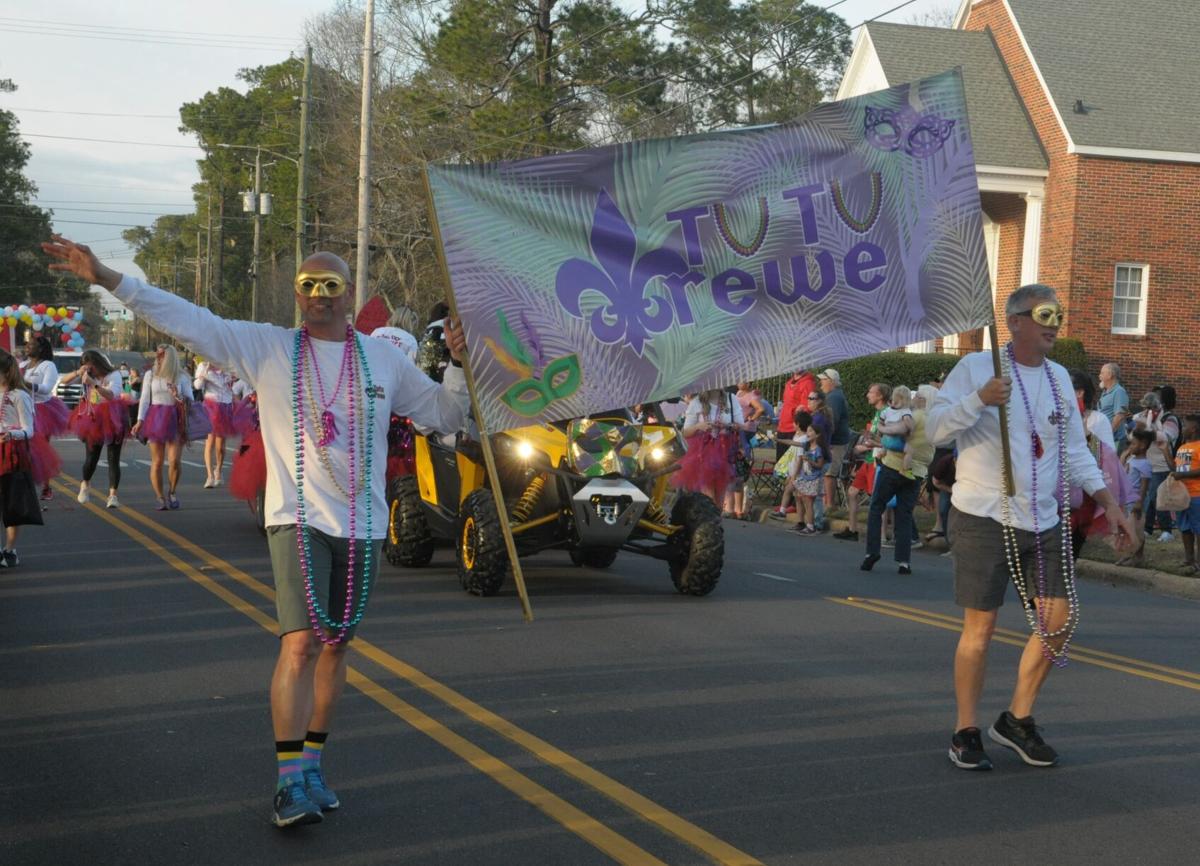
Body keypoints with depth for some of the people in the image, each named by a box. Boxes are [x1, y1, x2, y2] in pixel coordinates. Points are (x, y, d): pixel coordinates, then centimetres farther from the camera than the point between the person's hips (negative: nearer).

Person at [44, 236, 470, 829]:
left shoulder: (384, 359, 8)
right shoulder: (267, 347, 1)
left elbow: (445, 416, 14)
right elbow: (187, 319, -5)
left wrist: (459, 364, -4)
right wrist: (107, 279, -13)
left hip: (363, 527, 3)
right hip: (298, 521, -3)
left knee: (335, 645, 9)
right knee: (301, 643, -15)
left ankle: (311, 766, 21)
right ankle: (291, 784, -10)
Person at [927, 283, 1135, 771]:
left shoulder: (1059, 378, 14)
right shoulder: (976, 367, -6)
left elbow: (1075, 450, 19)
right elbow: (935, 429, -12)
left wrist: (1107, 503, 12)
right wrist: (979, 399, -26)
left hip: (1042, 522, 6)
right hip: (983, 518, -6)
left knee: (1060, 618, 2)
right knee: (980, 627, -3)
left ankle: (1017, 720, 19)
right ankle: (965, 733, 10)